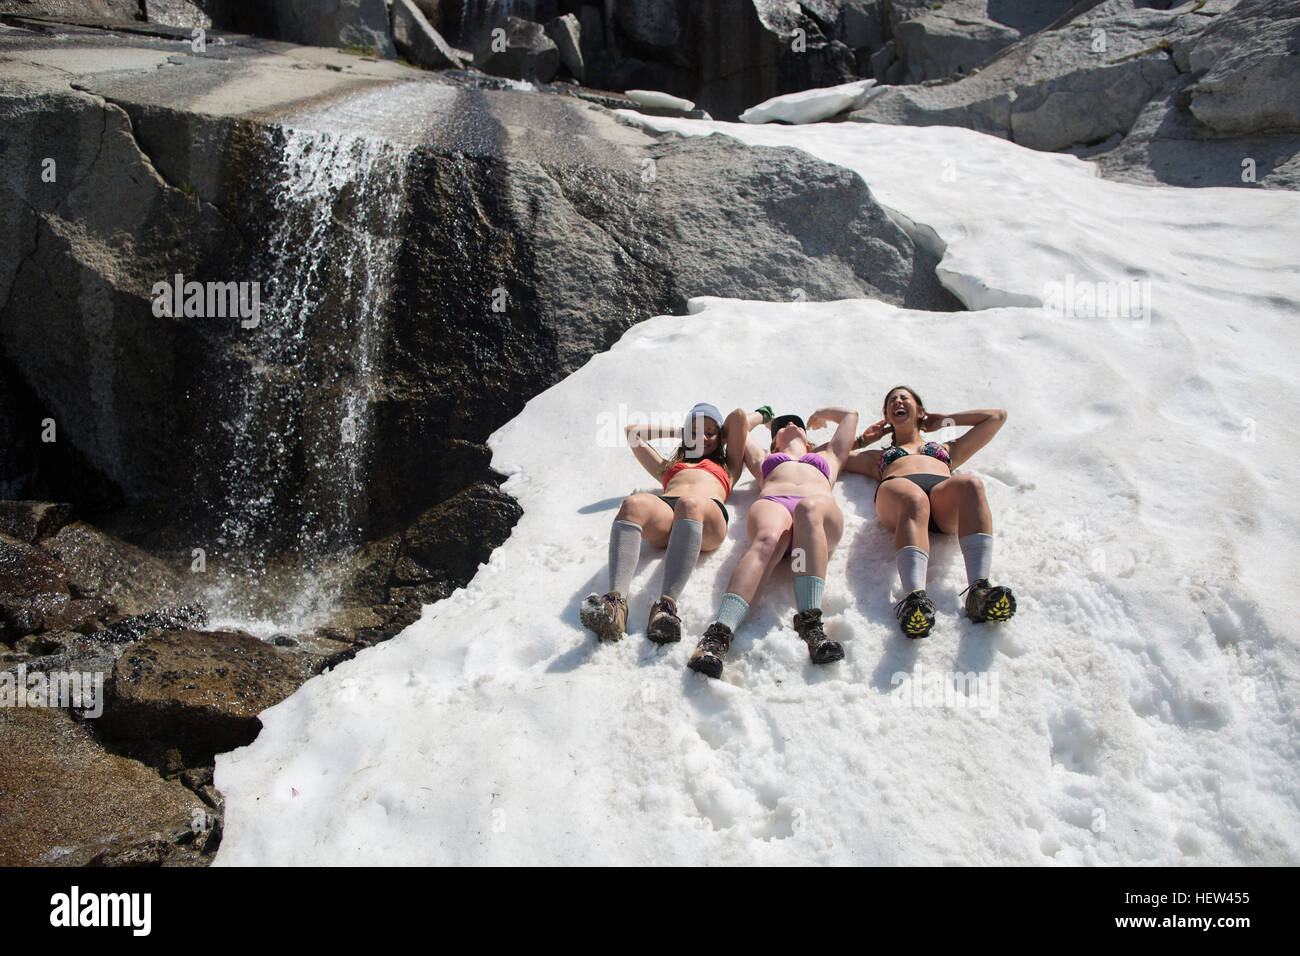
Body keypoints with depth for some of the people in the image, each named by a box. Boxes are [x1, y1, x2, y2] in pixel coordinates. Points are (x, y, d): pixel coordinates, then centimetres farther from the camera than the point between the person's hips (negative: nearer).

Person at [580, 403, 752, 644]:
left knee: (690, 505, -40)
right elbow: (633, 432, 53)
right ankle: (615, 600, -57)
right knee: (633, 504, -34)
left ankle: (667, 605, -60)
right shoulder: (669, 466, 45)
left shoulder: (727, 467, 40)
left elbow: (739, 415, 35)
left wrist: (720, 437, 52)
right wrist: (678, 432, 58)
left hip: (708, 511, -2)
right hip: (662, 511, 2)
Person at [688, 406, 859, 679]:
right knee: (767, 538, -38)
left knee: (809, 508, -40)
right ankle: (720, 633, -61)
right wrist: (764, 416, 68)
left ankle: (810, 623, -55)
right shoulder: (766, 459, 44)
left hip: (821, 508, 0)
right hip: (771, 503, 0)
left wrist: (818, 415, 69)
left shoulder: (828, 458, 46)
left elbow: (850, 415, 55)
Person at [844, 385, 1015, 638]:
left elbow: (997, 416, 50)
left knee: (971, 484, -38)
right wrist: (864, 439, 48)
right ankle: (915, 598, -66)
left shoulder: (947, 449, 45)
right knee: (914, 500, -41)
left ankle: (979, 590, -56)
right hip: (896, 488, -1)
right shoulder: (877, 456, 44)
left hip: (944, 494, 1)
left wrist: (945, 420, 52)